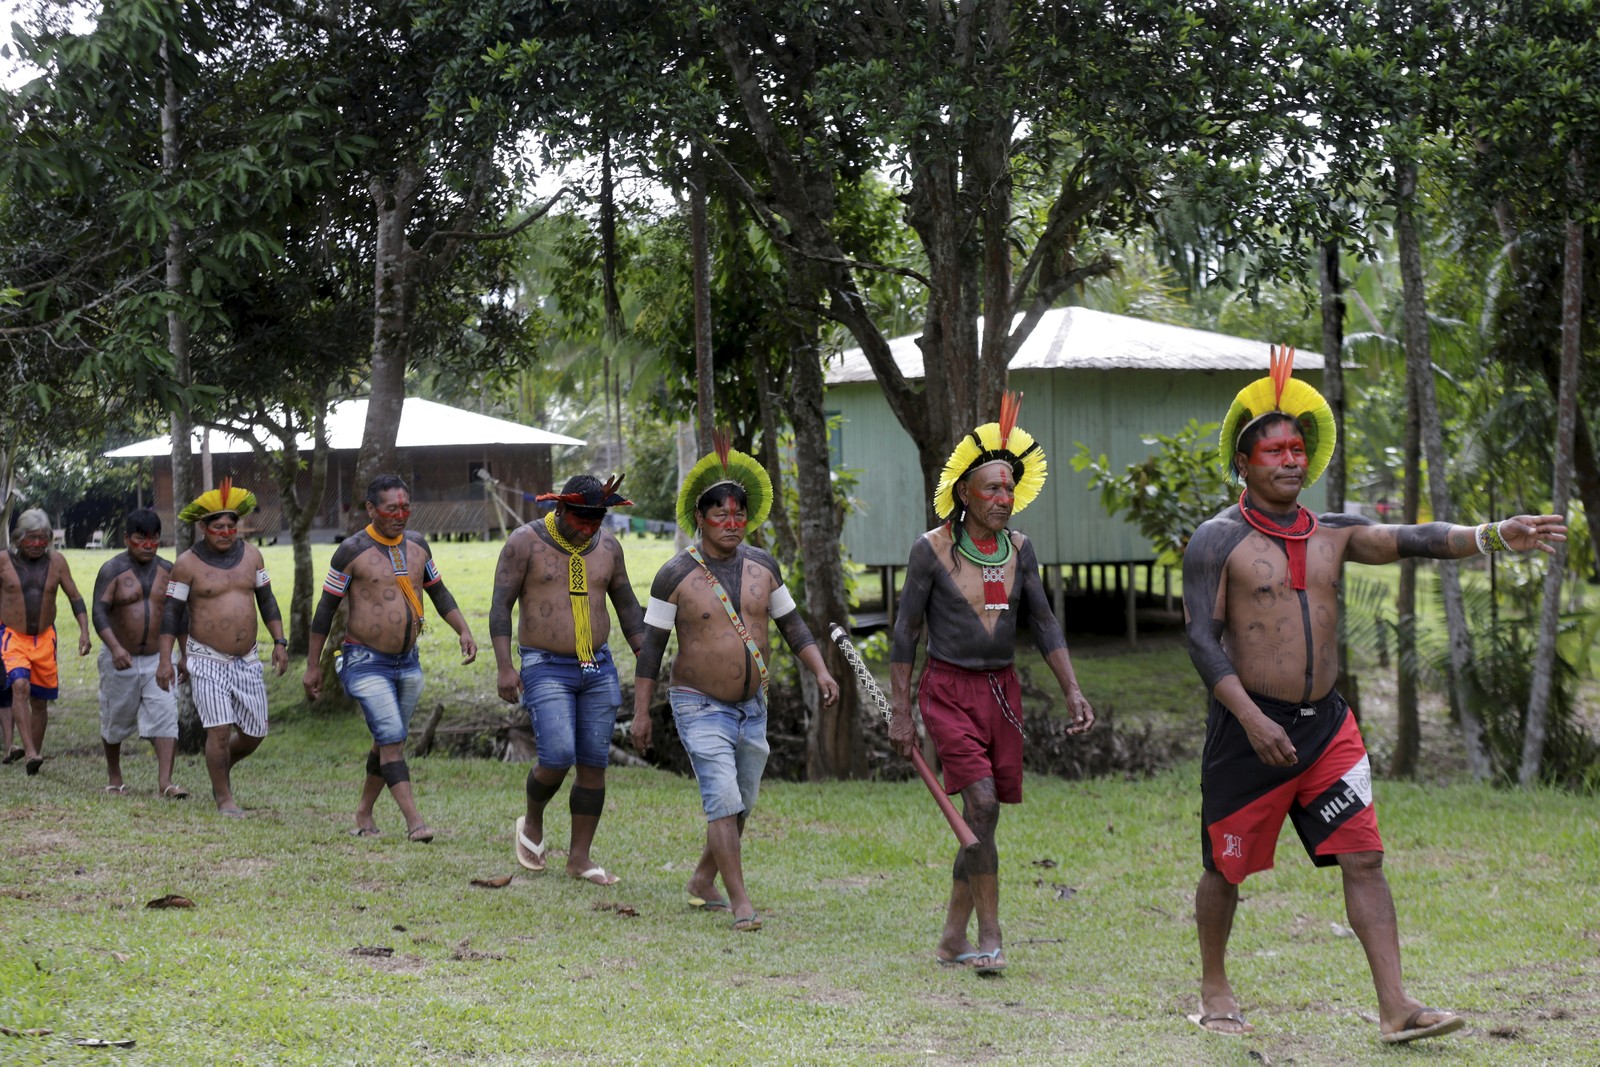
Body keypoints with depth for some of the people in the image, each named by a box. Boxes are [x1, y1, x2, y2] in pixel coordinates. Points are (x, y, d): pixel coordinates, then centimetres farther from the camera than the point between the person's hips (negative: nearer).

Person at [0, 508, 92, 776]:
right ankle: (30, 753, -32)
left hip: (44, 638, 3)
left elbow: (75, 598, 8)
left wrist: (84, 631, -3)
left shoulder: (56, 561, 2)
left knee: (40, 700, 7)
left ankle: (34, 756, 20)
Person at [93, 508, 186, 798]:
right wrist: (115, 647, -32)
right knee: (116, 719, 12)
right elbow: (99, 612, -18)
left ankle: (165, 781, -20)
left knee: (165, 714, -14)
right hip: (120, 658, -2)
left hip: (157, 658, 2)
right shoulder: (113, 570, -9)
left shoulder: (167, 571, 4)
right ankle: (113, 775, 32)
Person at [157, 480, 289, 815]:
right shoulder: (188, 564, -5)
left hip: (247, 660, 5)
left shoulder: (250, 554, 7)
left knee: (254, 733, 7)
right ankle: (224, 798, 2)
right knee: (220, 730, -13)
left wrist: (279, 641, 6)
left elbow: (266, 599, 14)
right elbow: (172, 612, -3)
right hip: (207, 660, -4)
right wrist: (165, 659, -7)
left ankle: (223, 768, 36)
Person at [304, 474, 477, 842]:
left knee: (389, 743, 13)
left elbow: (439, 592, 16)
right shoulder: (353, 551, -12)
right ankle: (414, 821, -19)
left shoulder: (416, 544, 5)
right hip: (365, 662, -6)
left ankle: (364, 812, 29)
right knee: (392, 739, -15)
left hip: (407, 661, 6)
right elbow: (326, 608, -6)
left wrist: (463, 630, 0)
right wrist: (312, 667, -4)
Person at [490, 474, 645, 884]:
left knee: (594, 765, 1)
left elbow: (627, 607, 14)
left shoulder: (607, 545, 5)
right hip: (546, 669, -4)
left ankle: (580, 857, 11)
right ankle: (532, 823, 12)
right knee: (557, 758, -17)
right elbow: (500, 607, -8)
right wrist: (504, 666, -18)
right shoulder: (525, 542, -8)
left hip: (598, 669, 5)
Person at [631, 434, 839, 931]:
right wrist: (641, 712, -8)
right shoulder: (676, 575, -11)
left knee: (741, 805, 14)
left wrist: (821, 670, -7)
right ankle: (741, 903, -14)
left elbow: (792, 624, 8)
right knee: (723, 800, -16)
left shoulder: (761, 566, 1)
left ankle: (702, 882, 33)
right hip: (701, 708, -5)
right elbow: (651, 645, -7)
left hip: (751, 705, 6)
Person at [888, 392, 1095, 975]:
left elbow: (1044, 624, 9)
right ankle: (989, 937, -14)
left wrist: (1072, 691, -2)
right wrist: (900, 711, -6)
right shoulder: (933, 550, -8)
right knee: (980, 802, -18)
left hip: (1002, 688, 5)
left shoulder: (1019, 550, 5)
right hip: (949, 689, -5)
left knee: (984, 815, 7)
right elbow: (905, 631, -4)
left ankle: (952, 937, 18)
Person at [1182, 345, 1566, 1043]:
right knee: (1226, 867, 6)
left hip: (1326, 724, 5)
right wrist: (1252, 718, -22)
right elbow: (1201, 637, -12)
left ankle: (1395, 1008, -7)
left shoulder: (1331, 534, 10)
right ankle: (1214, 990, 27)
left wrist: (1493, 535, -16)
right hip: (1248, 728, -5)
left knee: (1363, 858, -4)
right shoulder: (1219, 540, -6)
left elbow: (1411, 540, -1)